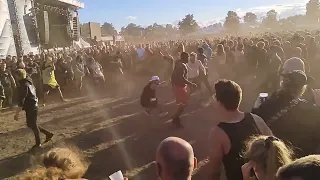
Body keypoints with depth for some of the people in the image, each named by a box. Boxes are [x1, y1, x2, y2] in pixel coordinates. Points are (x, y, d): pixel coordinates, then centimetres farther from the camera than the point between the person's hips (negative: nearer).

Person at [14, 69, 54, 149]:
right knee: (30, 124, 20)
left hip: (31, 108, -9)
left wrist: (17, 113, -24)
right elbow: (33, 92, 19)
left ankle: (38, 143, 22)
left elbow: (21, 101, -25)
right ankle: (48, 133, 23)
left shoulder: (24, 86, -22)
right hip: (32, 106, 9)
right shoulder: (28, 82, 7)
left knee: (33, 125, 6)